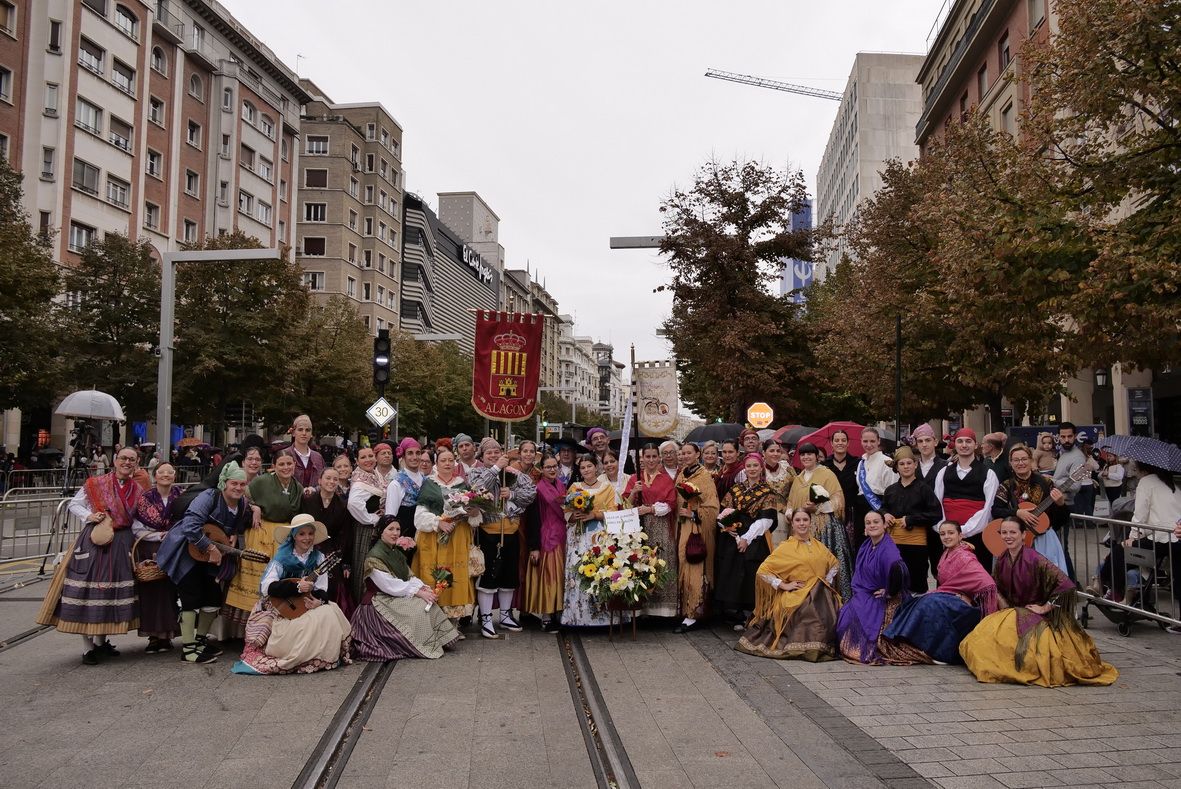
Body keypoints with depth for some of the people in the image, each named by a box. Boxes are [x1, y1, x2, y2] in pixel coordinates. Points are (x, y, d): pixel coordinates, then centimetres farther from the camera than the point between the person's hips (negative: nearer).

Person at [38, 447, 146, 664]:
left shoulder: (138, 491, 10)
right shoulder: (95, 484, 0)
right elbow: (74, 505, 7)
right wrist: (90, 516, -9)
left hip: (122, 544, 4)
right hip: (95, 540, -3)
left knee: (111, 590, 9)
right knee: (88, 589, -5)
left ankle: (101, 641, 26)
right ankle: (88, 647, 5)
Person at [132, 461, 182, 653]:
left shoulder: (181, 497, 4)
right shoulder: (145, 497, 1)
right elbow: (137, 529, -3)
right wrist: (161, 535, -11)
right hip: (149, 553, 0)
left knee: (169, 590, 0)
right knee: (150, 592, -1)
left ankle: (167, 634, 11)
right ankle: (154, 635, 9)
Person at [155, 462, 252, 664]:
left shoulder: (243, 506, -1)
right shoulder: (209, 497, -23)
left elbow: (240, 527, 19)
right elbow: (190, 526, -32)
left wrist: (235, 535, -4)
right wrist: (211, 548, -28)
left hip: (208, 557, 8)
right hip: (186, 551, -8)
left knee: (214, 598, 9)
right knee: (192, 598, -12)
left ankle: (200, 639, 28)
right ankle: (188, 648, -5)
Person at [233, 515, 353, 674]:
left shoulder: (318, 558, 3)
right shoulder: (283, 557, -7)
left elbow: (322, 589, -2)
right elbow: (267, 587, -19)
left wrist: (319, 601, -26)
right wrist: (297, 587, -28)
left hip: (309, 605, 4)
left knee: (328, 613, -25)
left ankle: (323, 657, -5)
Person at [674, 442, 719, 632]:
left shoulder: (704, 476, -9)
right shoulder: (681, 475, 11)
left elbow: (712, 508, -11)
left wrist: (693, 514, -17)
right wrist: (680, 513, 7)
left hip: (698, 529, -7)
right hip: (682, 528, 7)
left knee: (694, 570, -7)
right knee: (683, 567, 8)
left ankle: (692, 615, -3)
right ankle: (685, 609, 18)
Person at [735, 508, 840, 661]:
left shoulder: (818, 545, 16)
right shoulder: (786, 547, 1)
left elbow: (834, 564, 33)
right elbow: (763, 570, -3)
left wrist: (827, 581, 17)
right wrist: (783, 585, -8)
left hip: (821, 595, 5)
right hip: (797, 596, -5)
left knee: (830, 616, -25)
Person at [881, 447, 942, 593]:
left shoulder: (923, 488, -3)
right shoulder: (890, 490, 12)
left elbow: (936, 514, -9)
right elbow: (883, 508, 28)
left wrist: (911, 519, -12)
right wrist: (885, 514, 5)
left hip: (916, 542, -4)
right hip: (893, 541, 5)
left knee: (916, 581, 1)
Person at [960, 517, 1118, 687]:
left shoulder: (1034, 559, -21)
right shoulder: (1001, 560, 0)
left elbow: (1066, 584, -28)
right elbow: (997, 588, 17)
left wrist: (1045, 608, -19)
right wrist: (1005, 608, -2)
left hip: (1035, 614, -6)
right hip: (1012, 612, 6)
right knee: (983, 634, -12)